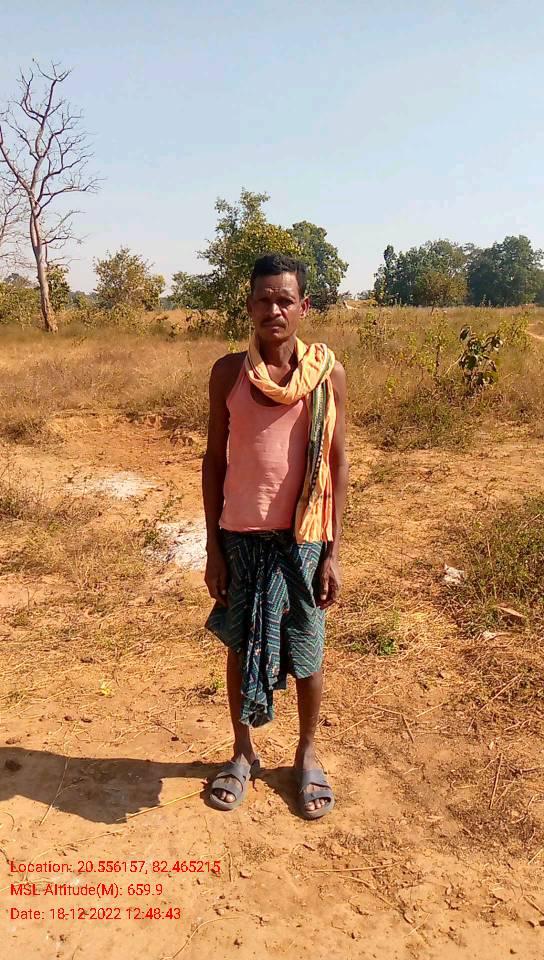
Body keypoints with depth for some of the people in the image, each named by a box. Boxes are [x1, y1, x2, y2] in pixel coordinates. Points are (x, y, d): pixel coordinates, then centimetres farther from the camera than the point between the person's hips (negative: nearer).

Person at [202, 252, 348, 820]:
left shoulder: (327, 372, -5)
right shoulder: (228, 372, -3)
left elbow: (337, 463, -2)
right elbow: (214, 461, 1)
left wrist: (333, 551, -3)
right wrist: (213, 548, -1)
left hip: (304, 537, 0)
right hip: (242, 535, 1)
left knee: (305, 650, 13)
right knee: (241, 646, 15)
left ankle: (307, 754, 37)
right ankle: (243, 753, 38)